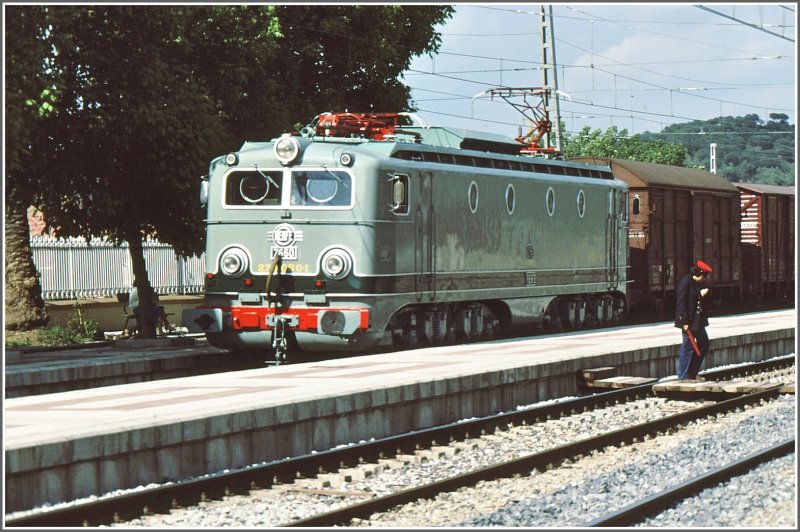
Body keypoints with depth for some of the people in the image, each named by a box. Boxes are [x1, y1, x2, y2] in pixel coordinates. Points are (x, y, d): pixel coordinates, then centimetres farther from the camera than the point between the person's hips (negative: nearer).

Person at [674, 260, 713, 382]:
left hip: (698, 320, 10)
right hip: (689, 321, -10)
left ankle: (693, 373, 23)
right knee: (688, 347, -5)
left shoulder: (700, 284, 12)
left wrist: (704, 295, -5)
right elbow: (681, 303, -18)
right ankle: (683, 376, 3)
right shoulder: (685, 283, -15)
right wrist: (685, 322, -21)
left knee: (704, 344, 14)